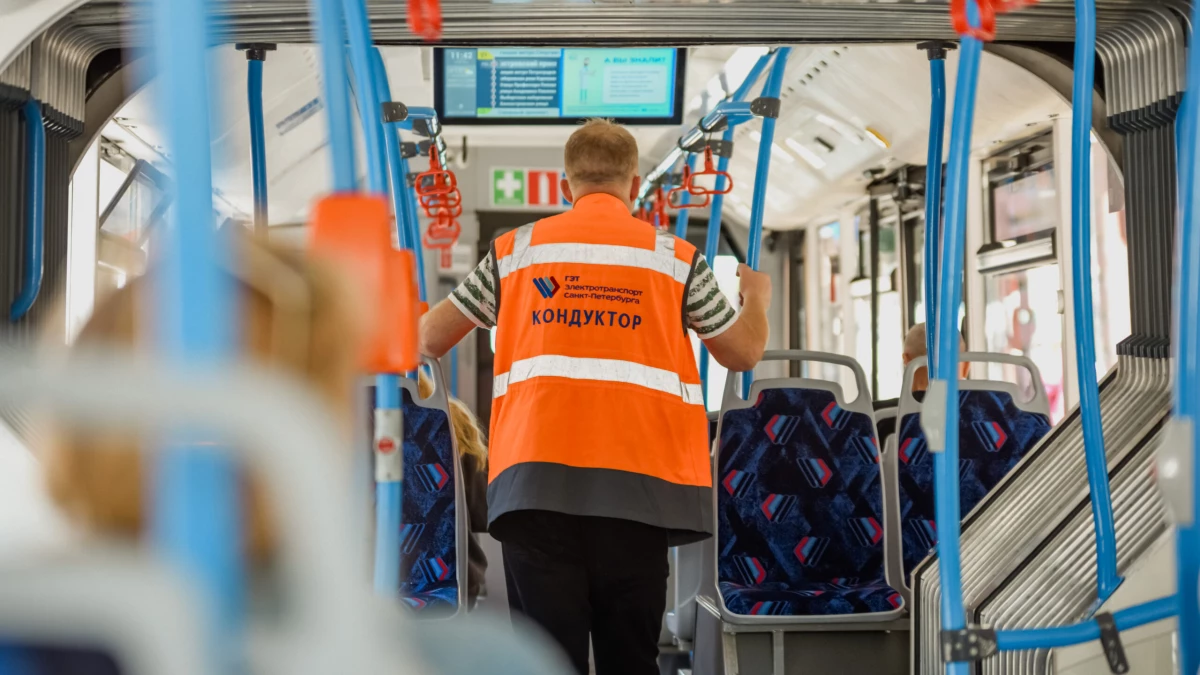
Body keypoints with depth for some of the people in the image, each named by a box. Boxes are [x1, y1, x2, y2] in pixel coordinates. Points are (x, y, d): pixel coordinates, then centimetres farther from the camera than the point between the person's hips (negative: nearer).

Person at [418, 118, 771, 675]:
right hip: (635, 480, 0)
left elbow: (430, 339, 18)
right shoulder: (675, 257, 9)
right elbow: (743, 353, 18)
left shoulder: (516, 250, 12)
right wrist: (757, 299, 39)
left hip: (536, 477, 0)